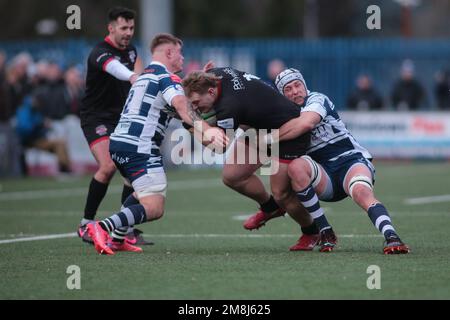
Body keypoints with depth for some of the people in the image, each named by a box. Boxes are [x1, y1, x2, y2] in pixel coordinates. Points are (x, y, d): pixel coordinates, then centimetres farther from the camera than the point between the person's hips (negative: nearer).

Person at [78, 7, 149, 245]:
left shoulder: (131, 50, 6)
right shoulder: (100, 53, -21)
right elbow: (113, 68, -44)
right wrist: (132, 77, -63)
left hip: (121, 118, 7)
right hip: (96, 118, -7)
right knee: (108, 166, -24)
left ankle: (128, 229, 3)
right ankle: (86, 223, -9)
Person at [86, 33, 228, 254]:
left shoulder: (146, 75, 24)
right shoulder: (167, 78, -5)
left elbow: (174, 109, 32)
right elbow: (181, 106, -26)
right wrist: (205, 129, -39)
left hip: (119, 142, 10)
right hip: (139, 148, -10)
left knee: (144, 192, 31)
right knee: (154, 209, -15)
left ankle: (116, 240, 21)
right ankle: (103, 227, -35)